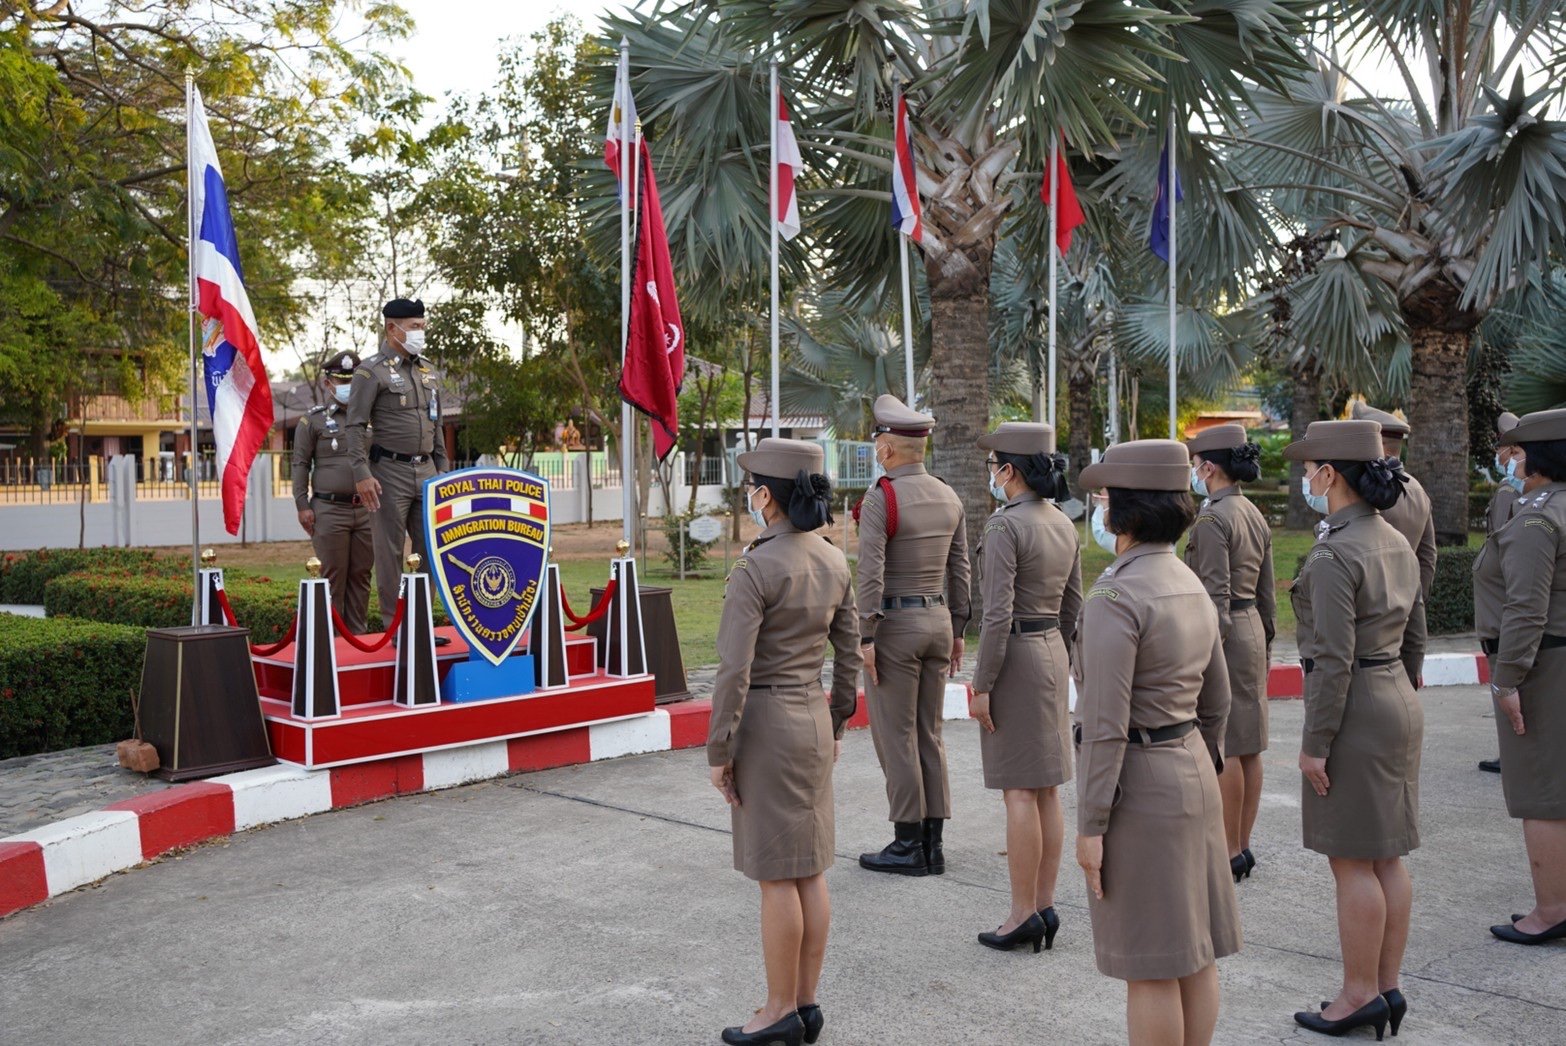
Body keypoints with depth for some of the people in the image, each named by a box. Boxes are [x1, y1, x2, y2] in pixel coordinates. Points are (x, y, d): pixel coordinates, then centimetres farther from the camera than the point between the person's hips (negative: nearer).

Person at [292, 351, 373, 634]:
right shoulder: (314, 419, 5)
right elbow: (300, 464, 3)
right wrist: (302, 505, -5)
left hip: (366, 509, 3)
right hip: (329, 510, -3)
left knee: (361, 575, 6)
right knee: (332, 576, -1)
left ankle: (358, 634, 14)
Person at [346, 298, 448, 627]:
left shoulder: (428, 371, 15)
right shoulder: (371, 371, -5)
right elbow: (355, 426, -10)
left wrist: (442, 469, 16)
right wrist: (362, 474, -17)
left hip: (426, 471, 6)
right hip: (390, 473, -6)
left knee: (429, 549, 7)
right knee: (390, 553, 0)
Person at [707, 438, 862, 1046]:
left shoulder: (755, 569, -18)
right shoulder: (833, 562, 4)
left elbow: (734, 669, -20)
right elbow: (849, 651, 11)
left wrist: (719, 752, -12)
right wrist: (837, 723, 22)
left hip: (766, 723, -8)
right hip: (813, 719, 8)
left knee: (776, 876, 3)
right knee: (809, 870, 14)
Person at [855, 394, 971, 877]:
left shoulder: (880, 499, -13)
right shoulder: (949, 498, 8)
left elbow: (871, 573, -18)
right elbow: (960, 570, 12)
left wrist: (865, 637, -14)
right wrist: (956, 628, 18)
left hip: (895, 624, -7)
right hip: (938, 621, 7)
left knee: (896, 737, 1)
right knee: (930, 735, 12)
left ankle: (908, 845, 6)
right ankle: (933, 844, 16)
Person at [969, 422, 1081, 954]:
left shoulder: (1005, 525, -16)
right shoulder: (1064, 525, 9)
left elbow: (998, 614, -20)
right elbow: (1072, 606, 14)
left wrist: (982, 686, -16)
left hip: (1014, 656, -8)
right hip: (1054, 653, 8)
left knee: (1019, 792, -2)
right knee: (1046, 789, 11)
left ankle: (1023, 914, 5)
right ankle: (1045, 907, 18)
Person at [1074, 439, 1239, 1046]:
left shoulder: (1114, 596, -19)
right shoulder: (1193, 587, 8)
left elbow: (1107, 724, -21)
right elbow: (1216, 704, 15)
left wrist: (1091, 825, -16)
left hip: (1137, 786, -9)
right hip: (1194, 772, 9)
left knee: (1149, 966, 3)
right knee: (1193, 950, 16)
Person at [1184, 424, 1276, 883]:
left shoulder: (1212, 520, -16)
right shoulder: (1255, 516, 12)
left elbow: (1216, 595, -20)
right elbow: (1266, 591, 15)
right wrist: (1265, 640, 22)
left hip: (1225, 633, -9)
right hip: (1252, 630, 10)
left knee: (1223, 748, -3)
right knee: (1248, 746, 12)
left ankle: (1229, 852, 4)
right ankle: (1243, 846, 20)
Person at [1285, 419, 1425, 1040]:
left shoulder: (1334, 554, -19)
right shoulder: (1397, 544, 9)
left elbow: (1334, 659, -21)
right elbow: (1415, 639, 16)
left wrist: (1314, 744, -16)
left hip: (1353, 713, -9)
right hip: (1400, 704, 9)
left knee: (1351, 861, 1)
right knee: (1386, 857, 14)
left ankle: (1361, 994, 11)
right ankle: (1388, 987, 23)